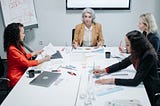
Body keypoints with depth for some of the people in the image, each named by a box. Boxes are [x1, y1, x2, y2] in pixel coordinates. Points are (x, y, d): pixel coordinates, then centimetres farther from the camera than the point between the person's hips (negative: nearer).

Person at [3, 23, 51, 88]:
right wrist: (43, 60, -20)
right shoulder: (12, 49, -24)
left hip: (23, 73, 8)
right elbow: (27, 63, -22)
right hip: (17, 79, -8)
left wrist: (35, 53, 18)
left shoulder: (18, 45, 4)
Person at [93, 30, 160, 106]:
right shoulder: (136, 54, -7)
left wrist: (112, 80, -29)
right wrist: (104, 70, -6)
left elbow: (135, 82, -30)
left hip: (151, 92, -6)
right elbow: (122, 64, 7)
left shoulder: (148, 57, -29)